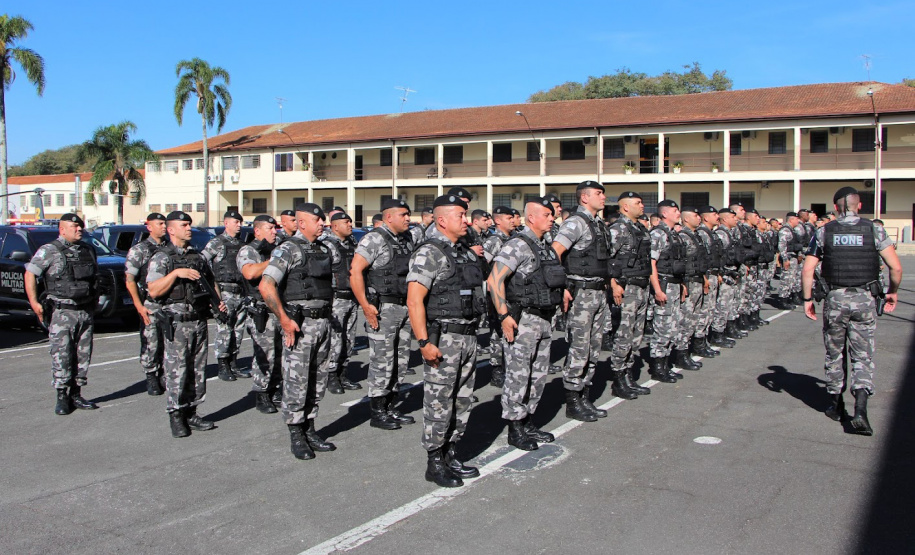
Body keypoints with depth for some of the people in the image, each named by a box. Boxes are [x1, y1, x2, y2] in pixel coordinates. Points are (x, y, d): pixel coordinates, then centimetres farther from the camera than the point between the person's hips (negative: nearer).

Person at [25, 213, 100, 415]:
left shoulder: (88, 250, 13)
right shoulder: (49, 251, -3)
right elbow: (30, 274, -3)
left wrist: (94, 300, 19)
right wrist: (34, 302, -10)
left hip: (86, 312, 5)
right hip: (62, 313, -5)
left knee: (83, 355, 6)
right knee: (61, 355, -5)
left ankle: (76, 395, 15)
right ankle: (62, 397, 4)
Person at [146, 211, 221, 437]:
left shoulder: (197, 256, 15)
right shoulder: (162, 257, -4)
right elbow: (153, 291, -14)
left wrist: (218, 301, 7)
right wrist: (176, 273, -23)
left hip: (200, 320, 6)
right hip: (177, 323, -6)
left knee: (198, 370, 9)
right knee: (177, 371, -3)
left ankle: (191, 413, 18)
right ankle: (176, 416, 8)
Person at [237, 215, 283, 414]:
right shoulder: (248, 251, -5)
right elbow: (250, 273, -25)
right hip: (262, 313, -7)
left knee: (283, 354, 11)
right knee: (265, 356, -5)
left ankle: (277, 391, 23)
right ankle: (261, 397, 7)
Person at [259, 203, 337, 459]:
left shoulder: (324, 250, 13)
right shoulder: (288, 250, -9)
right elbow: (265, 286, -20)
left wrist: (328, 316, 14)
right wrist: (284, 320, -19)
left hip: (323, 321, 7)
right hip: (299, 324, -7)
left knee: (317, 381, 12)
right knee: (296, 382, 0)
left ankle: (310, 430, 23)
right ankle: (296, 437, 10)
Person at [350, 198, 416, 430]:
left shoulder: (406, 240, 13)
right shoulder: (375, 239, -11)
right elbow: (355, 271, -18)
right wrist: (365, 306, -21)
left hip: (404, 307, 8)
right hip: (383, 308, -8)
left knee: (401, 361, 12)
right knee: (382, 361, -2)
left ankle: (391, 408, 24)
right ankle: (378, 413, 9)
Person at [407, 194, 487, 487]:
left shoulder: (466, 252, 15)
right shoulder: (430, 253, -12)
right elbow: (414, 300, -18)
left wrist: (472, 332, 19)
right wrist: (424, 342, -22)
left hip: (468, 336, 9)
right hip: (442, 339, -8)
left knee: (462, 401, 14)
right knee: (439, 404, -1)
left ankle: (450, 454, 27)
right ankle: (434, 463, 11)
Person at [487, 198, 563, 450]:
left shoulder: (547, 247, 15)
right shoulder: (518, 245, -13)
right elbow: (494, 279, -21)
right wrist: (504, 315, -23)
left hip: (544, 319, 9)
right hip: (522, 320, -9)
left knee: (539, 374, 14)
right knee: (518, 375, -1)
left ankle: (527, 422, 26)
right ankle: (515, 429, 8)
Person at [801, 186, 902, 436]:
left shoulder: (823, 232, 1)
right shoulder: (874, 230, -1)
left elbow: (808, 269, -2)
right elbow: (896, 268, -5)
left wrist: (808, 298, 8)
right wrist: (893, 292, 11)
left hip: (835, 299, 1)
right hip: (864, 299, -1)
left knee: (834, 353, 15)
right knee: (863, 355, 4)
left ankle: (837, 406, 24)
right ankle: (860, 410, -11)